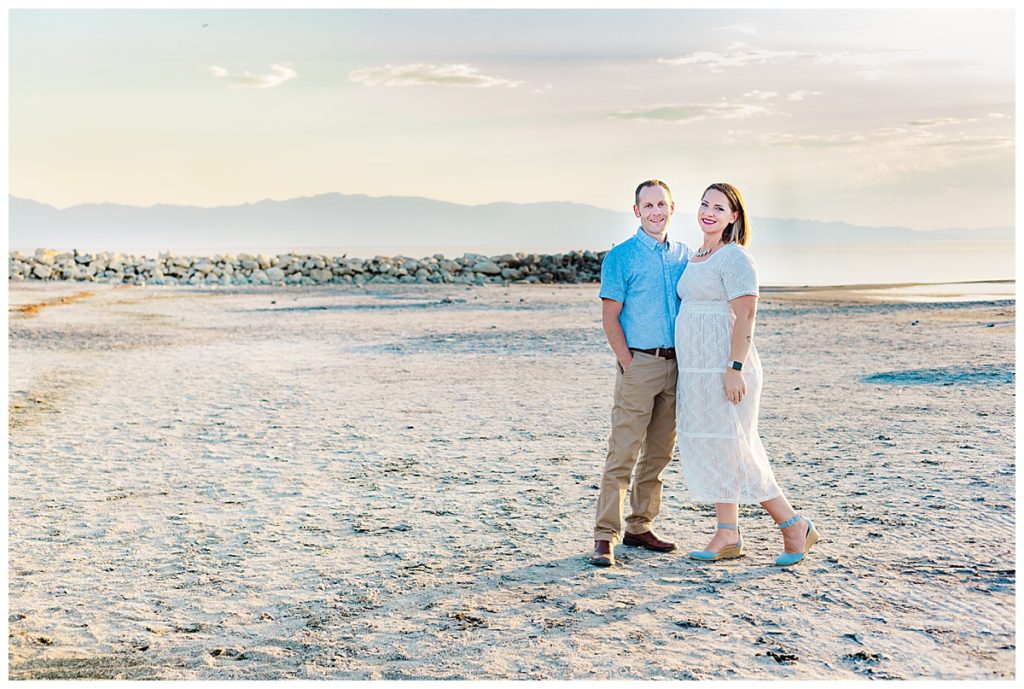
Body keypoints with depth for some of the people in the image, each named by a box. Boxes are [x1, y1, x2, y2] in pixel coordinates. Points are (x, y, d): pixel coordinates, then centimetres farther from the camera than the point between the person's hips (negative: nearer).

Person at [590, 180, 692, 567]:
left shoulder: (683, 256, 12)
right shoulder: (621, 257, -4)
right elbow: (609, 317, -6)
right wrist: (629, 365, -12)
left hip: (675, 364, 6)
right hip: (639, 363, -6)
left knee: (658, 454, 10)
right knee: (623, 453, -8)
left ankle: (639, 527, 20)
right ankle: (606, 537, -6)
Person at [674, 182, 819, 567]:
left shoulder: (734, 257, -11)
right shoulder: (697, 257, 16)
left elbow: (745, 316, -17)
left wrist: (735, 370, -24)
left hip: (723, 369, -9)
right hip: (697, 370, 9)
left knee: (733, 452, -8)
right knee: (710, 450, 9)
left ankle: (795, 527, 4)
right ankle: (728, 537, 15)